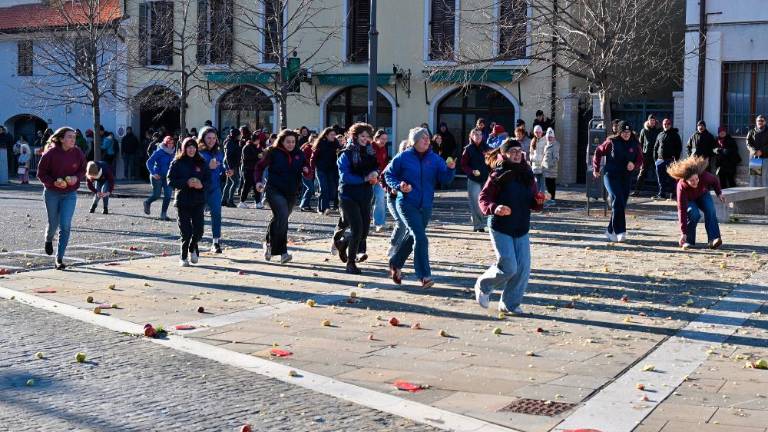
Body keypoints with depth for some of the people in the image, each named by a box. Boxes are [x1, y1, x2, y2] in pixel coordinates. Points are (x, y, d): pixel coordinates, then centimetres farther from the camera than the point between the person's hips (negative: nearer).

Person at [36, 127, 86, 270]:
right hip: (52, 194, -1)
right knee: (53, 224, 9)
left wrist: (77, 178, -13)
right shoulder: (50, 153, -14)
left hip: (70, 194, 1)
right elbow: (41, 173, -7)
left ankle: (59, 258, -3)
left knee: (65, 225, -10)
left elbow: (83, 170, 9)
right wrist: (54, 182, -22)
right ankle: (48, 240, 47)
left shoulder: (78, 153, -5)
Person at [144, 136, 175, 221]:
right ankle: (147, 203, 33)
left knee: (167, 195, -4)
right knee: (156, 195, 0)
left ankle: (163, 214, 5)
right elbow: (149, 162, -14)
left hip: (167, 176, 5)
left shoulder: (173, 152, 3)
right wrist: (153, 173, -22)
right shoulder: (159, 152, -13)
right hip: (157, 176, -5)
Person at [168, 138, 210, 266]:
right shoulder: (177, 163, 1)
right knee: (186, 231, -3)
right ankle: (183, 256, 16)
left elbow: (208, 180, 8)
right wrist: (186, 183, -18)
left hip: (199, 201, 2)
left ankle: (193, 248, 27)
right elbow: (171, 181, -6)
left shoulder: (202, 163, 8)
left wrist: (202, 185, -13)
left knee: (199, 229, -4)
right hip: (183, 200, -2)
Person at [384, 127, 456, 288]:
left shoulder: (435, 159, 3)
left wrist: (450, 169, -22)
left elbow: (445, 179, -2)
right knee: (420, 238, -16)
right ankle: (424, 276, -13)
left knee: (413, 237, 17)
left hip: (426, 206, 5)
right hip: (407, 203, -5)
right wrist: (399, 185, -15)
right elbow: (388, 174, 2)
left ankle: (395, 264, 39)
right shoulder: (403, 157, -6)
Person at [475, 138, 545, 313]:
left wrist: (539, 201, -8)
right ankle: (483, 286, 18)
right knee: (509, 268, -11)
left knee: (523, 268, 0)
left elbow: (533, 203, 15)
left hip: (522, 230, 6)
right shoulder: (498, 176, -8)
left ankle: (510, 303, 16)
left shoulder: (527, 176, 9)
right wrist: (494, 208, -31)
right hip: (501, 228, -6)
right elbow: (483, 198, -12)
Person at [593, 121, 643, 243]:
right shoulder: (612, 142, -5)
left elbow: (640, 160, 8)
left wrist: (634, 165, -15)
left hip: (626, 177, 4)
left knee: (621, 205, 7)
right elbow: (598, 152, 6)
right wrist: (596, 169, 10)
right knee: (617, 200, -20)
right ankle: (620, 232, -23)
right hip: (611, 175, -4)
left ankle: (611, 231, 22)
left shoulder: (635, 145, 3)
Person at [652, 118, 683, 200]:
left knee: (670, 178, -7)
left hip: (670, 160, -4)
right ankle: (661, 194, 10)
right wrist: (655, 158, 9)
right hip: (660, 159, 4)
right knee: (661, 178, 4)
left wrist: (676, 157, -11)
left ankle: (671, 193, -2)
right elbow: (655, 147, 19)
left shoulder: (675, 135, 4)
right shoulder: (660, 135, 16)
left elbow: (679, 147, 0)